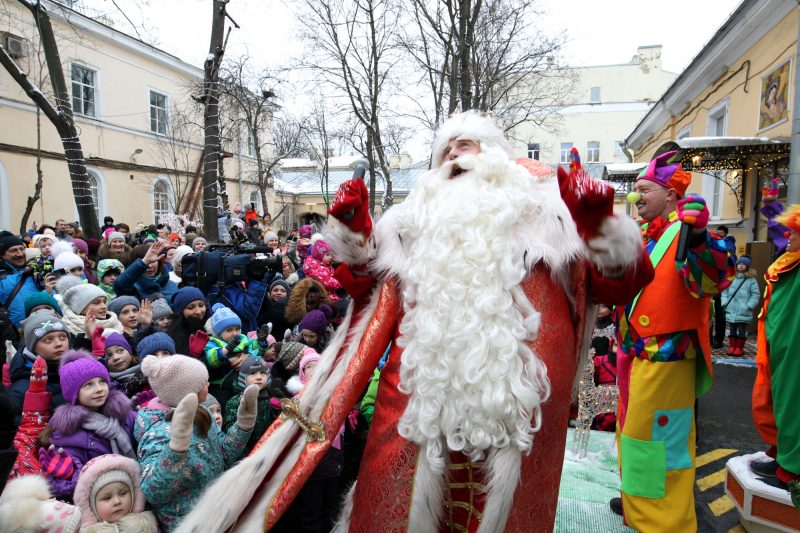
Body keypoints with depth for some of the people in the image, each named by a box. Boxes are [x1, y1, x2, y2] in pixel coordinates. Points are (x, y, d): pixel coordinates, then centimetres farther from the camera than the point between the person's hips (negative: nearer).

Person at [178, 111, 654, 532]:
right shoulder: (422, 215, 18)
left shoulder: (543, 203, 10)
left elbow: (621, 283, 3)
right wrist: (353, 230, 7)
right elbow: (369, 284, 21)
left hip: (514, 396, -2)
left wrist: (597, 221, -14)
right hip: (424, 390, 2)